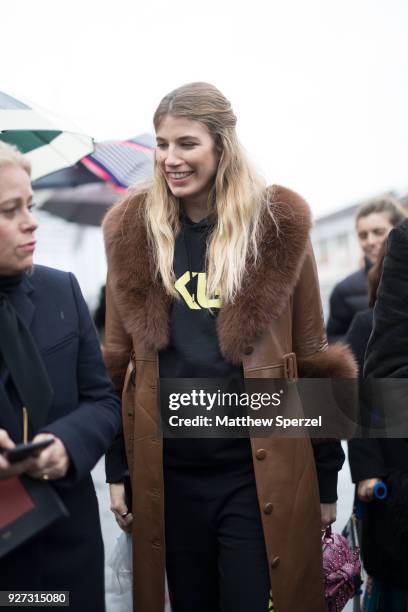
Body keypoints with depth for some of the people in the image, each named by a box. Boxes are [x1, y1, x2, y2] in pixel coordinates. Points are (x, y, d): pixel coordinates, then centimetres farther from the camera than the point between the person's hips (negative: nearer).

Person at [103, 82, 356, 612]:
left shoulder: (278, 226, -4)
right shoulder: (132, 232, 2)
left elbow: (312, 357, 0)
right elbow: (118, 360, 8)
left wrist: (326, 480, 1)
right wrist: (116, 469, 6)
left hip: (260, 474, -2)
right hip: (167, 474, 3)